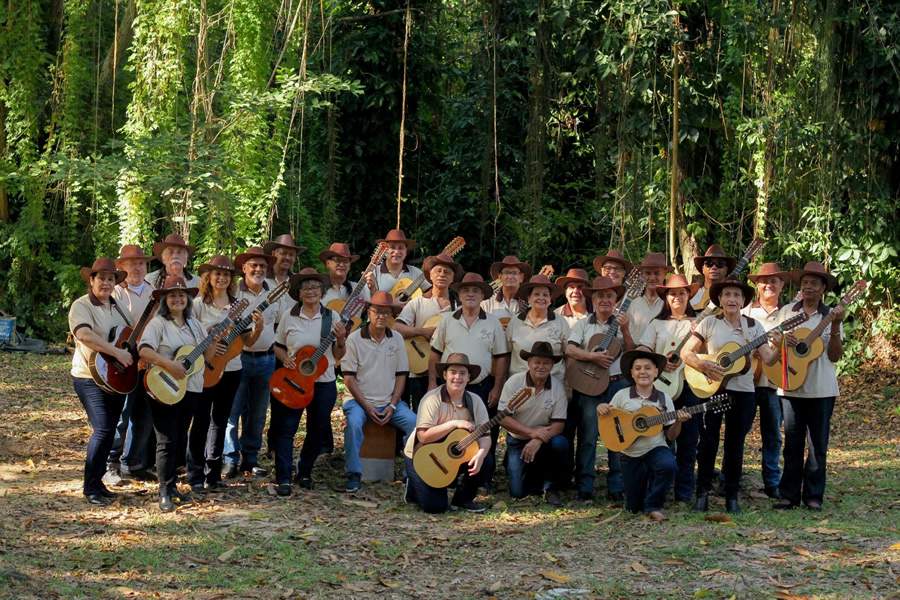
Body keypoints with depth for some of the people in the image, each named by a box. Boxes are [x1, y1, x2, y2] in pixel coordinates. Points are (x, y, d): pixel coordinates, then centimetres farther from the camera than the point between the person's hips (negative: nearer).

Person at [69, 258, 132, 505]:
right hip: (90, 378, -7)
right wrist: (117, 352, -32)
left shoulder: (118, 306, 13)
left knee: (109, 431, 10)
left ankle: (98, 481, 21)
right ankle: (90, 487, -6)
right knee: (102, 429, -16)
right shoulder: (82, 306, -11)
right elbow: (84, 335, -29)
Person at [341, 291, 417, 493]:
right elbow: (349, 378, -7)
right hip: (360, 400, -3)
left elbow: (401, 375, 7)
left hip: (390, 402, 3)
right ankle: (354, 475, -21)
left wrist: (392, 406, -5)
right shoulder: (355, 339, -5)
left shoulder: (396, 339, 6)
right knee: (354, 423, -33)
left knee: (415, 422, -21)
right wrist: (367, 407, -12)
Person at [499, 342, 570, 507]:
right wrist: (532, 432, -24)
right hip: (517, 441, -1)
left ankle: (551, 487, -9)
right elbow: (503, 418, -15)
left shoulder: (557, 386, -9)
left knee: (560, 443, -33)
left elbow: (559, 423, -10)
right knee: (518, 491, -13)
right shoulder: (514, 382, -13)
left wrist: (538, 440, -27)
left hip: (544, 439, 1)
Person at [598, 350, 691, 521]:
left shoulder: (663, 398, 1)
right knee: (633, 507, -1)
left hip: (656, 449, 0)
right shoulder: (622, 396, -1)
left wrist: (678, 422, -15)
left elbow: (670, 436, 3)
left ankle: (653, 506, -11)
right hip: (630, 455, 0)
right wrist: (601, 409, -15)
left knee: (668, 465, -35)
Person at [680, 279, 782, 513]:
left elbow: (768, 359, -1)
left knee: (735, 444, 6)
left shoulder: (753, 326, 5)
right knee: (708, 441, -2)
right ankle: (702, 494, 9)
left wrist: (778, 347, -21)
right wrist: (703, 365, -18)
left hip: (743, 391, 2)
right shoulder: (710, 323, 0)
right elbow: (686, 352, -1)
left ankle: (732, 496, 15)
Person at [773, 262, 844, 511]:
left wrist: (835, 327, -16)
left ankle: (813, 496, 12)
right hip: (791, 386, 1)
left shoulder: (831, 315, 2)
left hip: (821, 389, -1)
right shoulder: (787, 311, 6)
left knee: (818, 444, 4)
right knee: (792, 443, 6)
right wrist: (783, 340, -12)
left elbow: (835, 356, -4)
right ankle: (789, 495, 13)